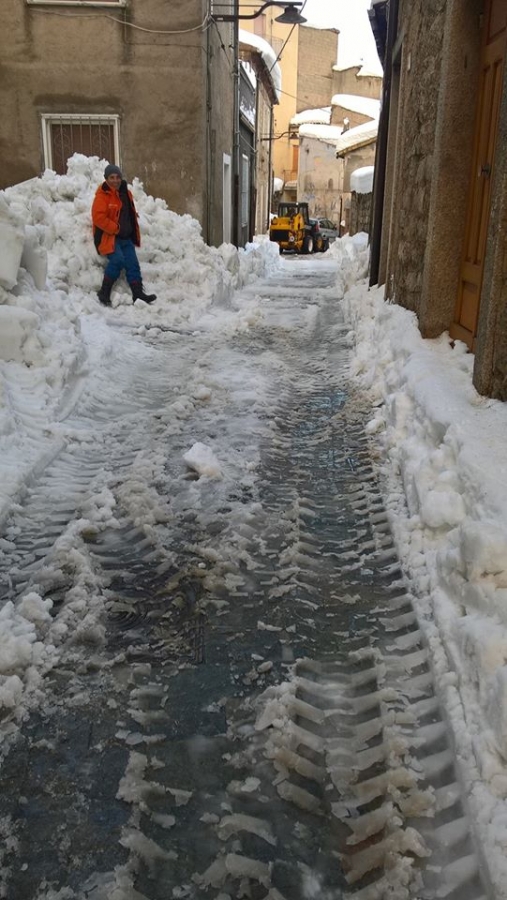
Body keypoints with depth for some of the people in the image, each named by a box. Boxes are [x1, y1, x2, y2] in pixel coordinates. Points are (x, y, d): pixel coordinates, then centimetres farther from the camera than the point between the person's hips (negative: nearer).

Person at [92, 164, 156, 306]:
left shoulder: (125, 193, 13)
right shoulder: (102, 195, -10)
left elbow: (131, 214, 27)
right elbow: (98, 217, -19)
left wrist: (132, 232, 14)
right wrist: (116, 229, -18)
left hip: (126, 238, 8)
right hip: (109, 237, -8)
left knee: (132, 263, 1)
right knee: (117, 260, -26)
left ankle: (138, 293, 5)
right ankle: (104, 292, -17)